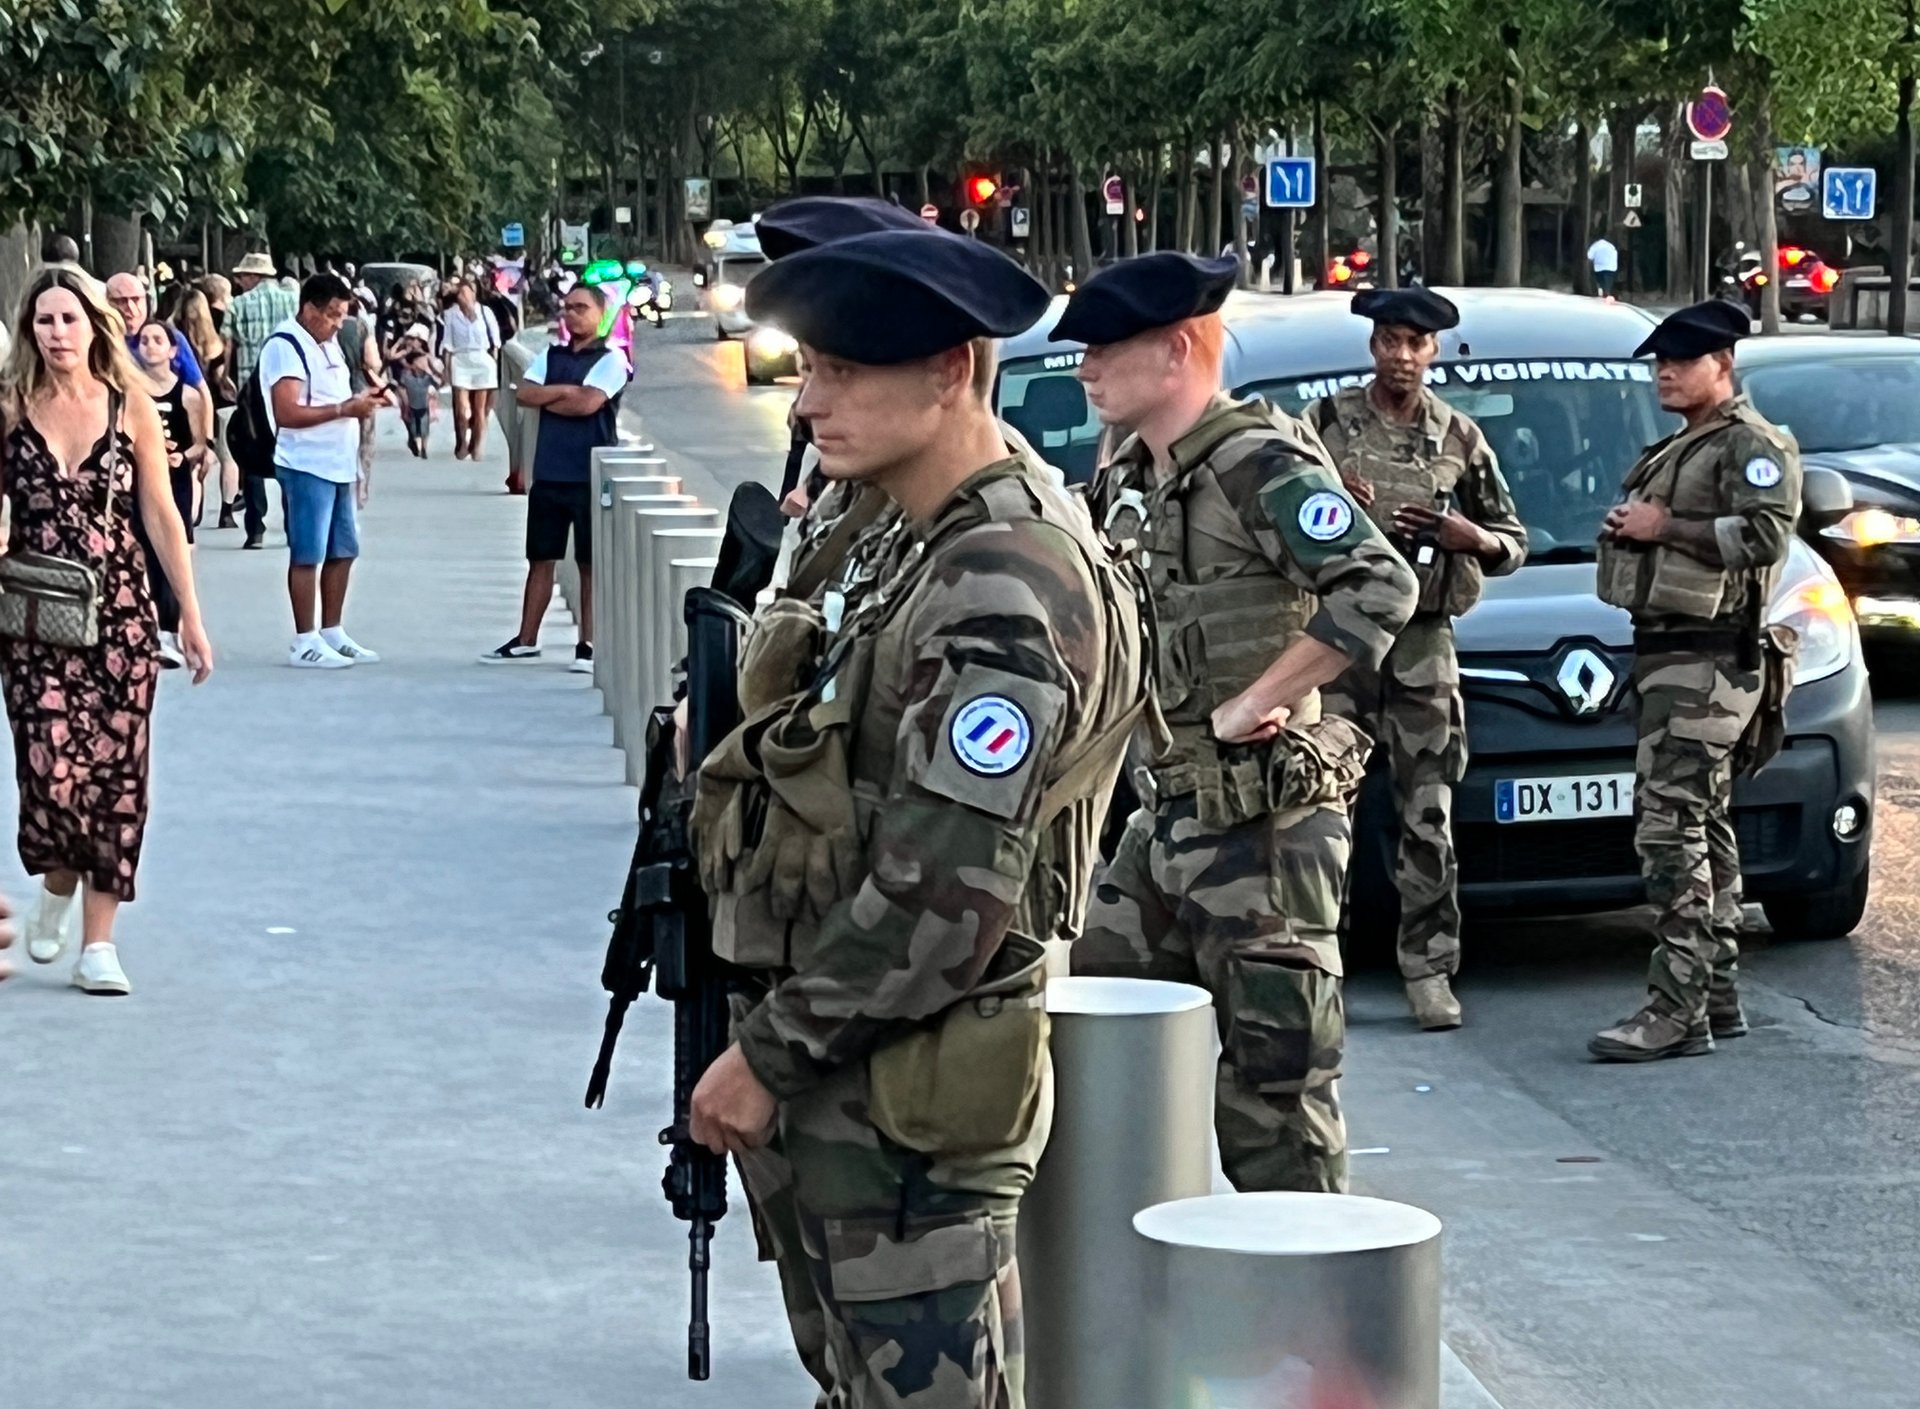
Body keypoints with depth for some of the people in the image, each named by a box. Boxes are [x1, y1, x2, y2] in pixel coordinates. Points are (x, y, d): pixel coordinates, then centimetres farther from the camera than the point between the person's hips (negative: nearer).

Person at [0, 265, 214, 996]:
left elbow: (160, 517, 4)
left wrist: (190, 614, 3)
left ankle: (97, 943, 8)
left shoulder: (131, 406, 1)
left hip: (120, 609, 1)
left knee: (116, 772, -1)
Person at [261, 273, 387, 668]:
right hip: (306, 467, -9)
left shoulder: (328, 344, 17)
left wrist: (362, 398, 8)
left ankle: (332, 633, 21)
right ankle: (304, 642, 0)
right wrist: (345, 408, -22)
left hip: (339, 464, 9)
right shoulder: (285, 347, -13)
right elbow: (287, 413, -22)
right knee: (307, 555, -5)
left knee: (343, 550, 12)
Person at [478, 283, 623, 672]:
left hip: (591, 477, -5)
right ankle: (526, 640, 16)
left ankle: (588, 644, 6)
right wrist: (564, 391, -11)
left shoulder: (610, 360, -4)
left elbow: (588, 403, -17)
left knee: (591, 563, 1)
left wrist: (546, 400, -4)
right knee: (540, 558, 10)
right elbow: (525, 394, -1)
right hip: (548, 474, 5)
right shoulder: (549, 357, 12)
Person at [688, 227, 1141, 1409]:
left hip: (908, 1098, -10)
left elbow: (943, 901, -25)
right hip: (844, 1076, 10)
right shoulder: (929, 544, 10)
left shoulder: (1008, 591, -22)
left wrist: (771, 1055, -17)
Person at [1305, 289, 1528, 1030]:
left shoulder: (1460, 439, 10)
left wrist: (1468, 536, -8)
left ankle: (1429, 969, 7)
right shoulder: (1325, 423, 5)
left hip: (1423, 643, 1)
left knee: (1428, 816, 1)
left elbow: (1514, 543, 14)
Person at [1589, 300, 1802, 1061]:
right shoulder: (1675, 450, 22)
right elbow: (1640, 530, 34)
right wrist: (1624, 528, 13)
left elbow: (1764, 536, -22)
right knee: (1703, 829, 13)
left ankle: (1677, 1007, -17)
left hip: (1705, 662, -11)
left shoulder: (1752, 445, -9)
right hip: (1664, 652, 11)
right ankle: (1717, 996, 18)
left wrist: (1665, 527, -17)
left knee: (1671, 829, -15)